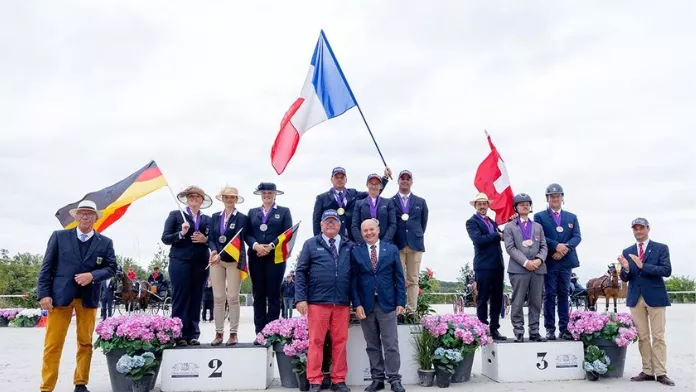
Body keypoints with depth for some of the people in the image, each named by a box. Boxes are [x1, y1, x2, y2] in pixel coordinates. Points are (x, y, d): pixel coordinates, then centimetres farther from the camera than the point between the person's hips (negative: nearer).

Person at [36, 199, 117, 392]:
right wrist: (44, 293, -7)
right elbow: (47, 266, 2)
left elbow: (111, 268, 4)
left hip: (88, 298, 2)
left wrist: (92, 275, -14)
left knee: (85, 343, 8)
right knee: (53, 344, -1)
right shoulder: (59, 236, 4)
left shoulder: (105, 242, 7)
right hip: (60, 296, -1)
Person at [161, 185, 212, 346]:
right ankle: (179, 335, 2)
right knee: (180, 298, -3)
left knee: (196, 299, 5)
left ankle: (193, 334, 10)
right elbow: (165, 238, 1)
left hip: (200, 263, 3)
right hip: (180, 261, -3)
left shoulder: (208, 219, 13)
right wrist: (181, 234, -15)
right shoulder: (175, 215, 7)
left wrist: (205, 239, -8)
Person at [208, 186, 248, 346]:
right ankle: (218, 333, 11)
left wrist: (221, 255, -21)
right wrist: (214, 251, -14)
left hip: (234, 260, -4)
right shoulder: (215, 217, 13)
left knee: (233, 298, -2)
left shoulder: (242, 218, -1)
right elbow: (211, 238, 8)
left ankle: (233, 333, 6)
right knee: (218, 298, 4)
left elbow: (238, 240, -11)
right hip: (217, 260, 4)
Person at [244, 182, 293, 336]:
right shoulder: (252, 212, 18)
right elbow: (247, 234, 8)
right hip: (256, 257, 3)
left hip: (275, 257, -2)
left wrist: (271, 246, -13)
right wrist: (255, 245, -12)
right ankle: (259, 333, 5)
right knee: (258, 295, 2)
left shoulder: (284, 211, 10)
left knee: (273, 294, -2)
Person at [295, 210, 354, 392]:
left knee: (340, 342, 7)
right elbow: (300, 272, 2)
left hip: (342, 303, 2)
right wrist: (300, 298, -7)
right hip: (317, 302, -2)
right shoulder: (311, 244, 5)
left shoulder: (350, 246, 9)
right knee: (316, 341, 2)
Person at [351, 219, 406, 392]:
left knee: (391, 344, 2)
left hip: (387, 304, -1)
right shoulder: (355, 252, 5)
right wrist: (357, 304, -6)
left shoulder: (392, 249, 6)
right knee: (372, 345, 8)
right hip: (365, 305, 1)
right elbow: (353, 280, 2)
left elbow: (399, 277, 5)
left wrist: (400, 302, -1)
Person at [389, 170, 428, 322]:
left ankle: (411, 311, 5)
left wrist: (417, 236, 13)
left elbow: (423, 223, 17)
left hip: (415, 244, 2)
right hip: (397, 245, -2)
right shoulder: (390, 202, 6)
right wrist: (392, 241, 3)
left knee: (413, 280, 2)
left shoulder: (421, 202, 13)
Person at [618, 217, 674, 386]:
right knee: (642, 337, 6)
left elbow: (667, 271, -12)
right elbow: (625, 278, 8)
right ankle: (648, 371, 11)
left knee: (658, 337, -1)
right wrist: (626, 268, -15)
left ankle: (661, 373, 2)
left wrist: (643, 266, -21)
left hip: (655, 296, -3)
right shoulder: (627, 252, 11)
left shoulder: (661, 248, 1)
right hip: (636, 298, 3)